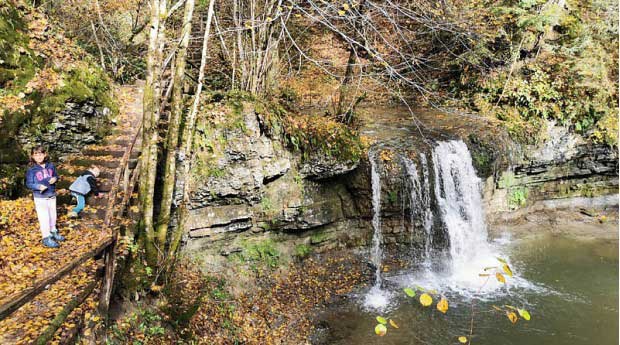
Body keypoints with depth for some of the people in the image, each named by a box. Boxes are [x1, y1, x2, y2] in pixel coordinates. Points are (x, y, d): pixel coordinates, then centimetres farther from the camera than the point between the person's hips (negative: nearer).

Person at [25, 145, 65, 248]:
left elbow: (56, 175, 13)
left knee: (53, 216, 19)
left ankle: (53, 232, 39)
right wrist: (39, 186, -28)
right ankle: (47, 238, 7)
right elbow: (28, 183, -9)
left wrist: (55, 178, -10)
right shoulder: (32, 170, -11)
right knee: (44, 218, -2)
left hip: (52, 196, 5)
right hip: (40, 198, -5)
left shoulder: (51, 166, 0)